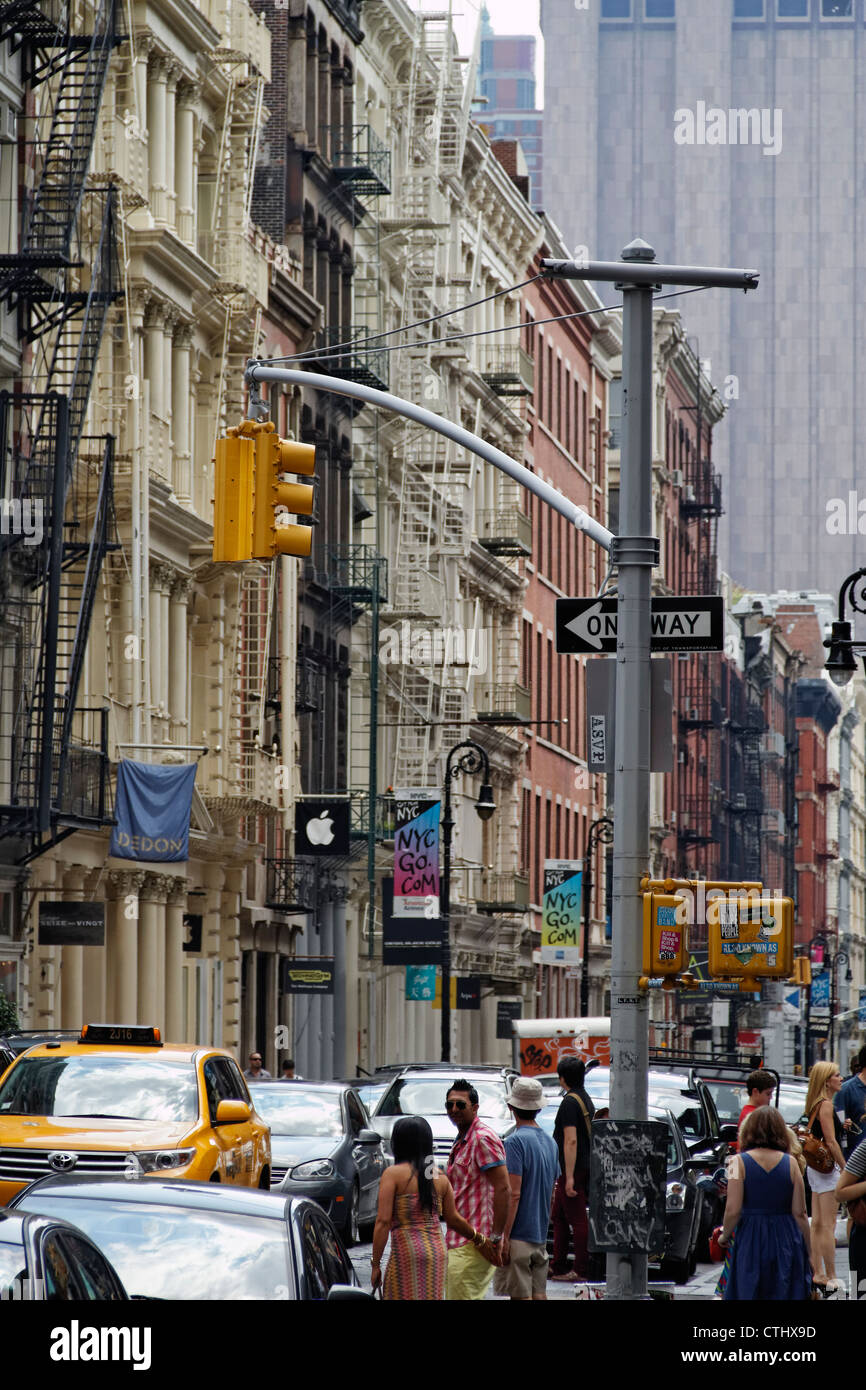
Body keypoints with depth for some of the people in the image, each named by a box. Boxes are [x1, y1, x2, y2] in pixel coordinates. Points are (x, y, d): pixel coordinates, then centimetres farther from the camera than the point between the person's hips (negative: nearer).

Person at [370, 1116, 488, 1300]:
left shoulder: (393, 1173, -5)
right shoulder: (440, 1177, 9)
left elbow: (383, 1221, -10)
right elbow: (453, 1219, 16)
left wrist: (376, 1264, -7)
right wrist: (477, 1237, 34)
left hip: (407, 1252, -5)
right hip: (438, 1253, 5)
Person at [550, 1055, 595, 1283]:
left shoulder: (569, 1102, -17)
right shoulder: (586, 1100, 14)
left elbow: (571, 1141, -23)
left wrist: (569, 1176, -24)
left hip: (571, 1170, -10)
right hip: (584, 1168, 10)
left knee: (577, 1221, -6)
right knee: (559, 1217, 16)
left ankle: (582, 1271, -3)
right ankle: (558, 1267, 21)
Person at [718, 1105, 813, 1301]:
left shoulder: (739, 1161, -6)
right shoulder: (790, 1162, -1)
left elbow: (733, 1210, -10)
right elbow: (800, 1213, -1)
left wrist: (725, 1236, 8)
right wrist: (809, 1252, 10)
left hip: (750, 1240, -1)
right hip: (787, 1240, 1)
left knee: (748, 1295, 5)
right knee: (785, 1296, 7)